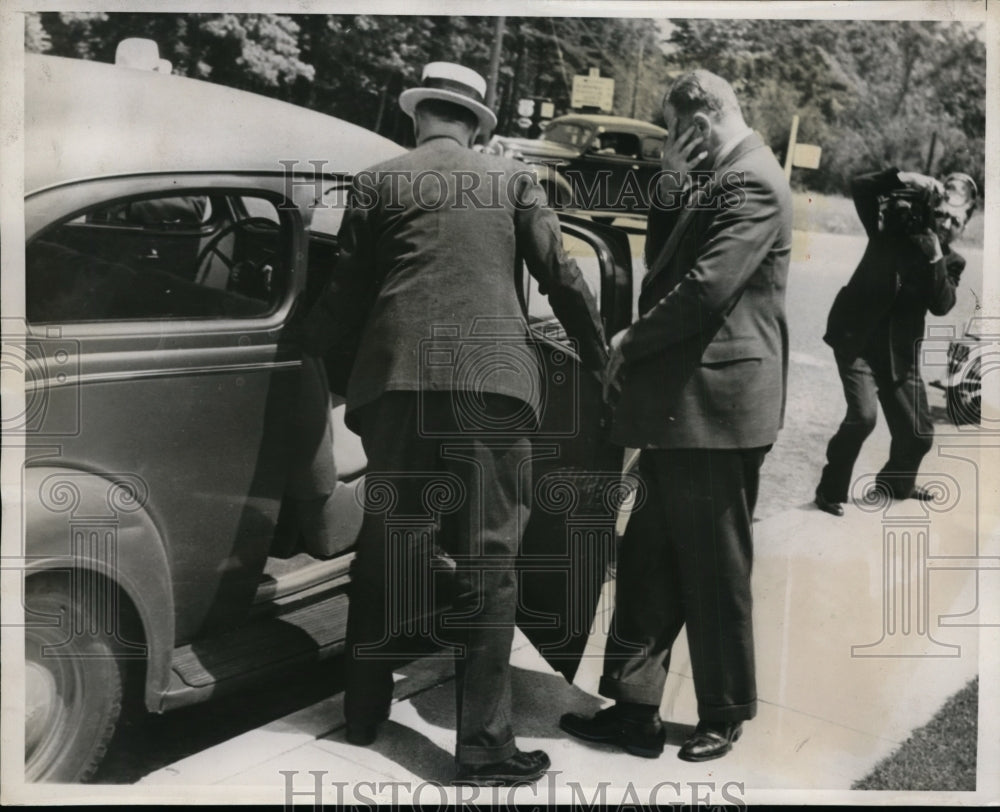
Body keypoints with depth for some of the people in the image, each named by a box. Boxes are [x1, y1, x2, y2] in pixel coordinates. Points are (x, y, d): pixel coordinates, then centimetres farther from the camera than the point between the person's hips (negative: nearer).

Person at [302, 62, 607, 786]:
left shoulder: (378, 183, 10)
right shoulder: (514, 180, 10)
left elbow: (349, 290, 9)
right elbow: (561, 275, 6)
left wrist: (320, 353, 24)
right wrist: (600, 354, 18)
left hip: (397, 379, 1)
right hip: (492, 380, -1)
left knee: (383, 550, 14)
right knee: (487, 560, 2)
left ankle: (365, 709, 27)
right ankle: (484, 744, 3)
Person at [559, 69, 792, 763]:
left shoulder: (751, 182, -12)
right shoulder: (715, 180, 18)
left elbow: (706, 288, -21)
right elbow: (664, 262, 20)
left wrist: (631, 344, -9)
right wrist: (672, 186, 5)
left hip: (715, 404, -9)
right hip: (680, 403, 9)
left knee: (716, 571, 4)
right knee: (648, 561, 10)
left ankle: (726, 715, 22)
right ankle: (635, 709, 19)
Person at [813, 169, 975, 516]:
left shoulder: (951, 262, 3)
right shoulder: (896, 226, -4)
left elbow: (941, 306, -13)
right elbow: (860, 187, -14)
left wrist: (935, 258, -23)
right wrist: (902, 179, -27)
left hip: (898, 350, 5)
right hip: (856, 336, -4)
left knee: (918, 433, 10)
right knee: (863, 415, -24)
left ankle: (896, 482, 41)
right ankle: (831, 489, -5)